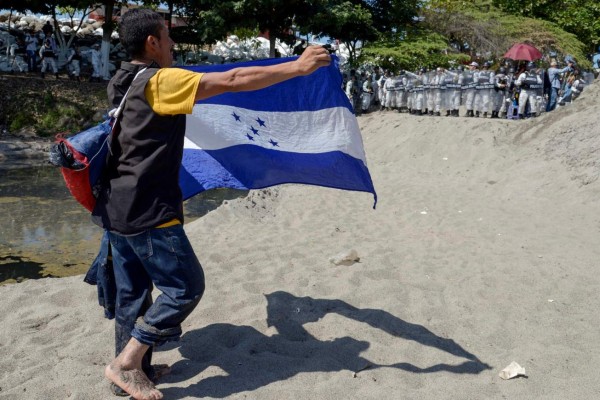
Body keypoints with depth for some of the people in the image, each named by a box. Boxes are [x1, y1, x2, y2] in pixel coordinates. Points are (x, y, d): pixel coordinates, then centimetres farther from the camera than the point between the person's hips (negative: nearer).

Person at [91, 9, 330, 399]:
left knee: (132, 293, 16)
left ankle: (129, 367, 28)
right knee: (185, 286, 1)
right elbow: (233, 81, -21)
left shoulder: (123, 83, 12)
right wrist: (297, 66, -17)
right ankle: (127, 362, 6)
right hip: (148, 212, -10)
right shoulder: (159, 81, -16)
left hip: (117, 208, 10)